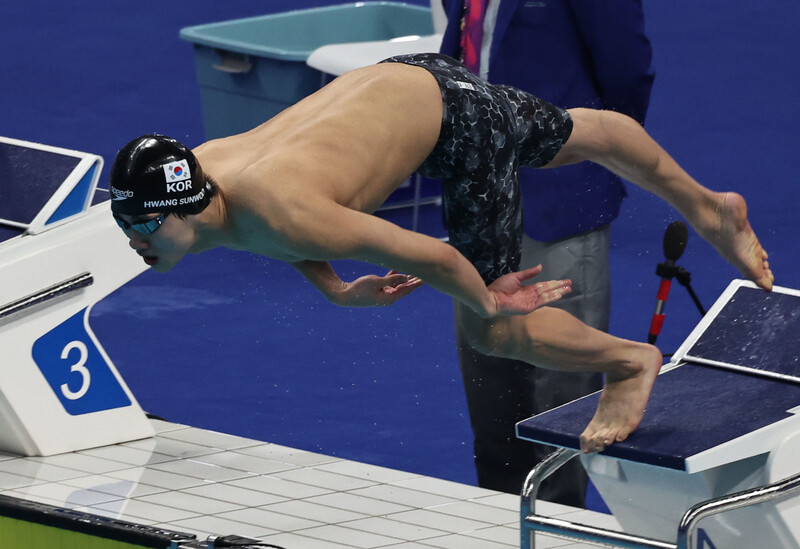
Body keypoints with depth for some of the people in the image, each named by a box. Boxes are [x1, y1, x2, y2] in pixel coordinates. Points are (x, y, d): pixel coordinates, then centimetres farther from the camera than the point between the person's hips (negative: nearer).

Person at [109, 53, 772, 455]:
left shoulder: (283, 214, -41)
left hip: (456, 114, -8)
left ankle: (630, 361, 23)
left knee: (490, 332, -3)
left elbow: (430, 254, -33)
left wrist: (486, 302, -15)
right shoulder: (195, 166, -17)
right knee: (578, 135, 29)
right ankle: (711, 209, 53)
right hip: (394, 80, 8)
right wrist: (335, 288, 7)